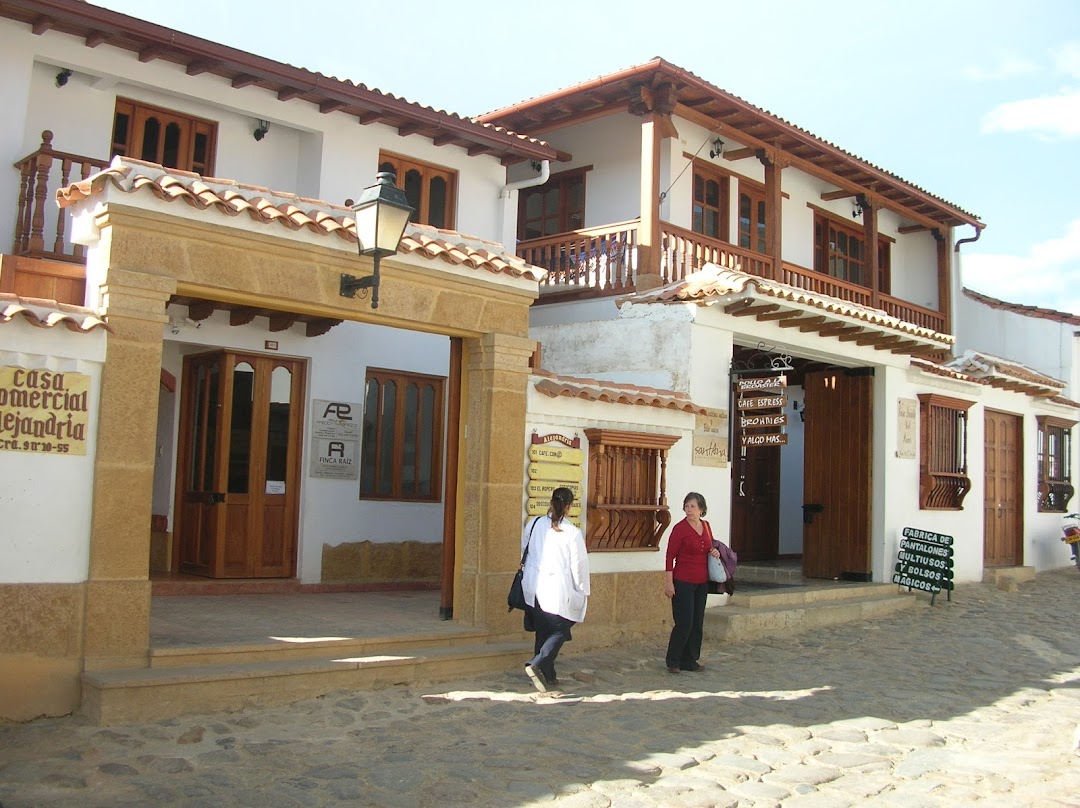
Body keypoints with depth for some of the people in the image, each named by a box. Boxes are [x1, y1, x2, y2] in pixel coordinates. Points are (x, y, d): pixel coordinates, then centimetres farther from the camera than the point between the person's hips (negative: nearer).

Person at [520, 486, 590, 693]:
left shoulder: (533, 525, 2)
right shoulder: (572, 532, -12)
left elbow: (524, 552, 14)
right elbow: (579, 565, -7)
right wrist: (583, 591, 4)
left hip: (533, 588, 5)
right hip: (558, 590, -5)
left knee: (542, 632, 15)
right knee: (559, 631, 6)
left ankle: (547, 676, 21)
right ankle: (537, 665, -13)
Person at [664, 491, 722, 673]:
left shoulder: (706, 526, 7)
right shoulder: (680, 528, -10)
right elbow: (670, 556, -10)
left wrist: (715, 552, 1)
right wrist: (669, 582, -15)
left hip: (702, 582, 6)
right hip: (683, 582, -6)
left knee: (697, 623, 9)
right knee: (684, 623, -6)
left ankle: (690, 661, 19)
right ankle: (673, 662, 8)